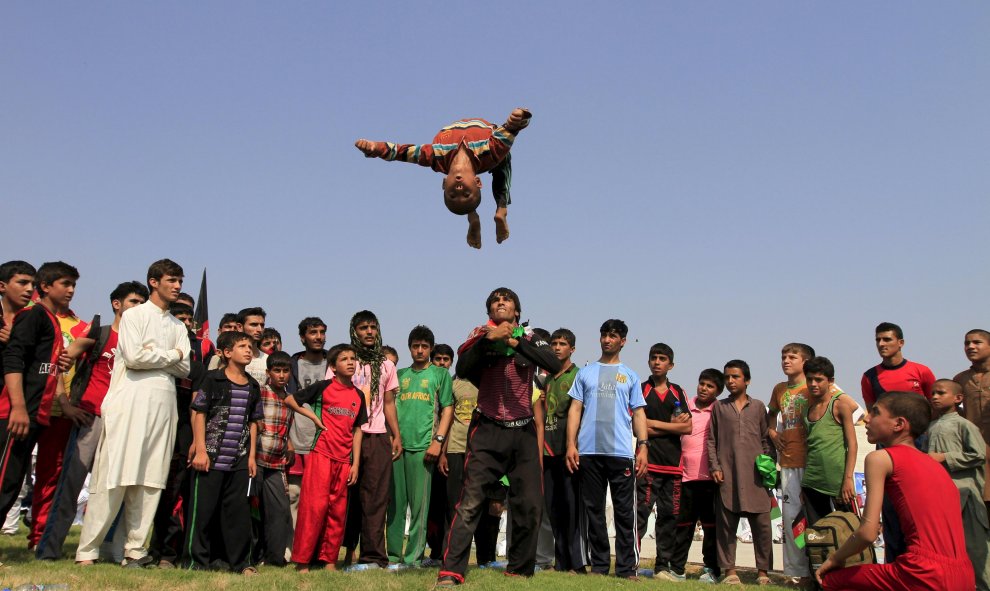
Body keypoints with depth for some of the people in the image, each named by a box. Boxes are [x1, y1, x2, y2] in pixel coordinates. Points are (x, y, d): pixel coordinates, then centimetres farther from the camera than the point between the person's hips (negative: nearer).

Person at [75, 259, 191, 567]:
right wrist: (171, 355, 1)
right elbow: (133, 357, -10)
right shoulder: (134, 315, 5)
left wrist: (152, 355, -4)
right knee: (114, 477, -8)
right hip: (131, 402, -5)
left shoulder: (178, 327, 19)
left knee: (151, 479, 1)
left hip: (163, 405, 5)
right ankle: (87, 550, -2)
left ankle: (135, 548, 6)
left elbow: (185, 368, 7)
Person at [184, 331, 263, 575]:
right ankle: (197, 561, 13)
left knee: (239, 511, 7)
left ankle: (240, 562, 15)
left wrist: (252, 455, 11)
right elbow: (199, 414, -4)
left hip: (240, 461, 4)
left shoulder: (253, 386, 11)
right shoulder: (212, 379, -2)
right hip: (211, 457, -4)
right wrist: (201, 450, -10)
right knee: (202, 510, 2)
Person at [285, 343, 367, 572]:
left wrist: (355, 463, 8)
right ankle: (302, 561, 0)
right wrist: (314, 417, -6)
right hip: (321, 454, -5)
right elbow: (289, 399, 2)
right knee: (314, 506, -7)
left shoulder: (358, 395, 12)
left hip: (343, 459, 5)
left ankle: (329, 560, 15)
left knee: (338, 510, 6)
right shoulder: (323, 387, -1)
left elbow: (357, 431, 14)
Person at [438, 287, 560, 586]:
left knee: (530, 504, 1)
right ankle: (451, 570, -10)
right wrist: (489, 338, -24)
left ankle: (520, 570, 16)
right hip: (487, 430, -2)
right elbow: (462, 369, -13)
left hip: (523, 432, 2)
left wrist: (516, 342, -23)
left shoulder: (531, 340, 5)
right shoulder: (481, 336, 4)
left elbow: (554, 365, -15)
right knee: (471, 501, -11)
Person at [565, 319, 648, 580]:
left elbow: (638, 414, 10)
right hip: (589, 451, 1)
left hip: (621, 452, -1)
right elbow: (575, 410, 9)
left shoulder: (630, 376, 14)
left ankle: (627, 568, 3)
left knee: (624, 511, -2)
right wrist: (571, 445, -2)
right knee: (593, 510, 5)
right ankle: (599, 566, 13)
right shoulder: (585, 373, 15)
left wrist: (643, 447, -3)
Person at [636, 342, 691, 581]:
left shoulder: (678, 392, 15)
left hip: (673, 464, 4)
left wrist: (656, 426, -4)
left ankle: (663, 566, 15)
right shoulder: (640, 390, 4)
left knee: (669, 516, 7)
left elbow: (688, 427, 4)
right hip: (648, 462, -4)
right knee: (640, 514, -10)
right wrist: (673, 425, -3)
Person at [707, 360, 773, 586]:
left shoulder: (758, 407, 12)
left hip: (755, 474, 0)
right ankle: (729, 571, 8)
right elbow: (711, 440, 10)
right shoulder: (719, 407, 12)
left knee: (762, 523, -1)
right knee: (726, 523, 1)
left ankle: (763, 571, 8)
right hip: (727, 475, 0)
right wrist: (715, 467, 0)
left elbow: (766, 440, 12)